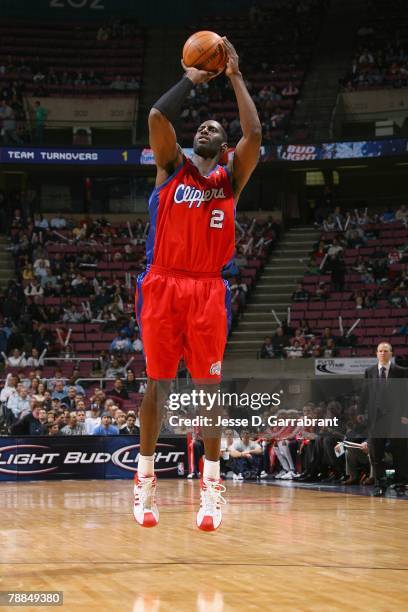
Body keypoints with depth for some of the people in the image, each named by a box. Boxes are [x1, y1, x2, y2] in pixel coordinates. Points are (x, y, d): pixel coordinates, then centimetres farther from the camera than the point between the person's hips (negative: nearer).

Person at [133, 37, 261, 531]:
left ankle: (211, 484, 2)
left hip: (208, 290, 0)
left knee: (208, 384, 0)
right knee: (157, 381, 1)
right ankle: (145, 477, 8)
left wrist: (235, 77, 0)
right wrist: (191, 79, 5)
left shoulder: (232, 177, 11)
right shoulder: (172, 167, 10)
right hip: (163, 285, 0)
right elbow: (157, 116, -5)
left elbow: (254, 135, -6)